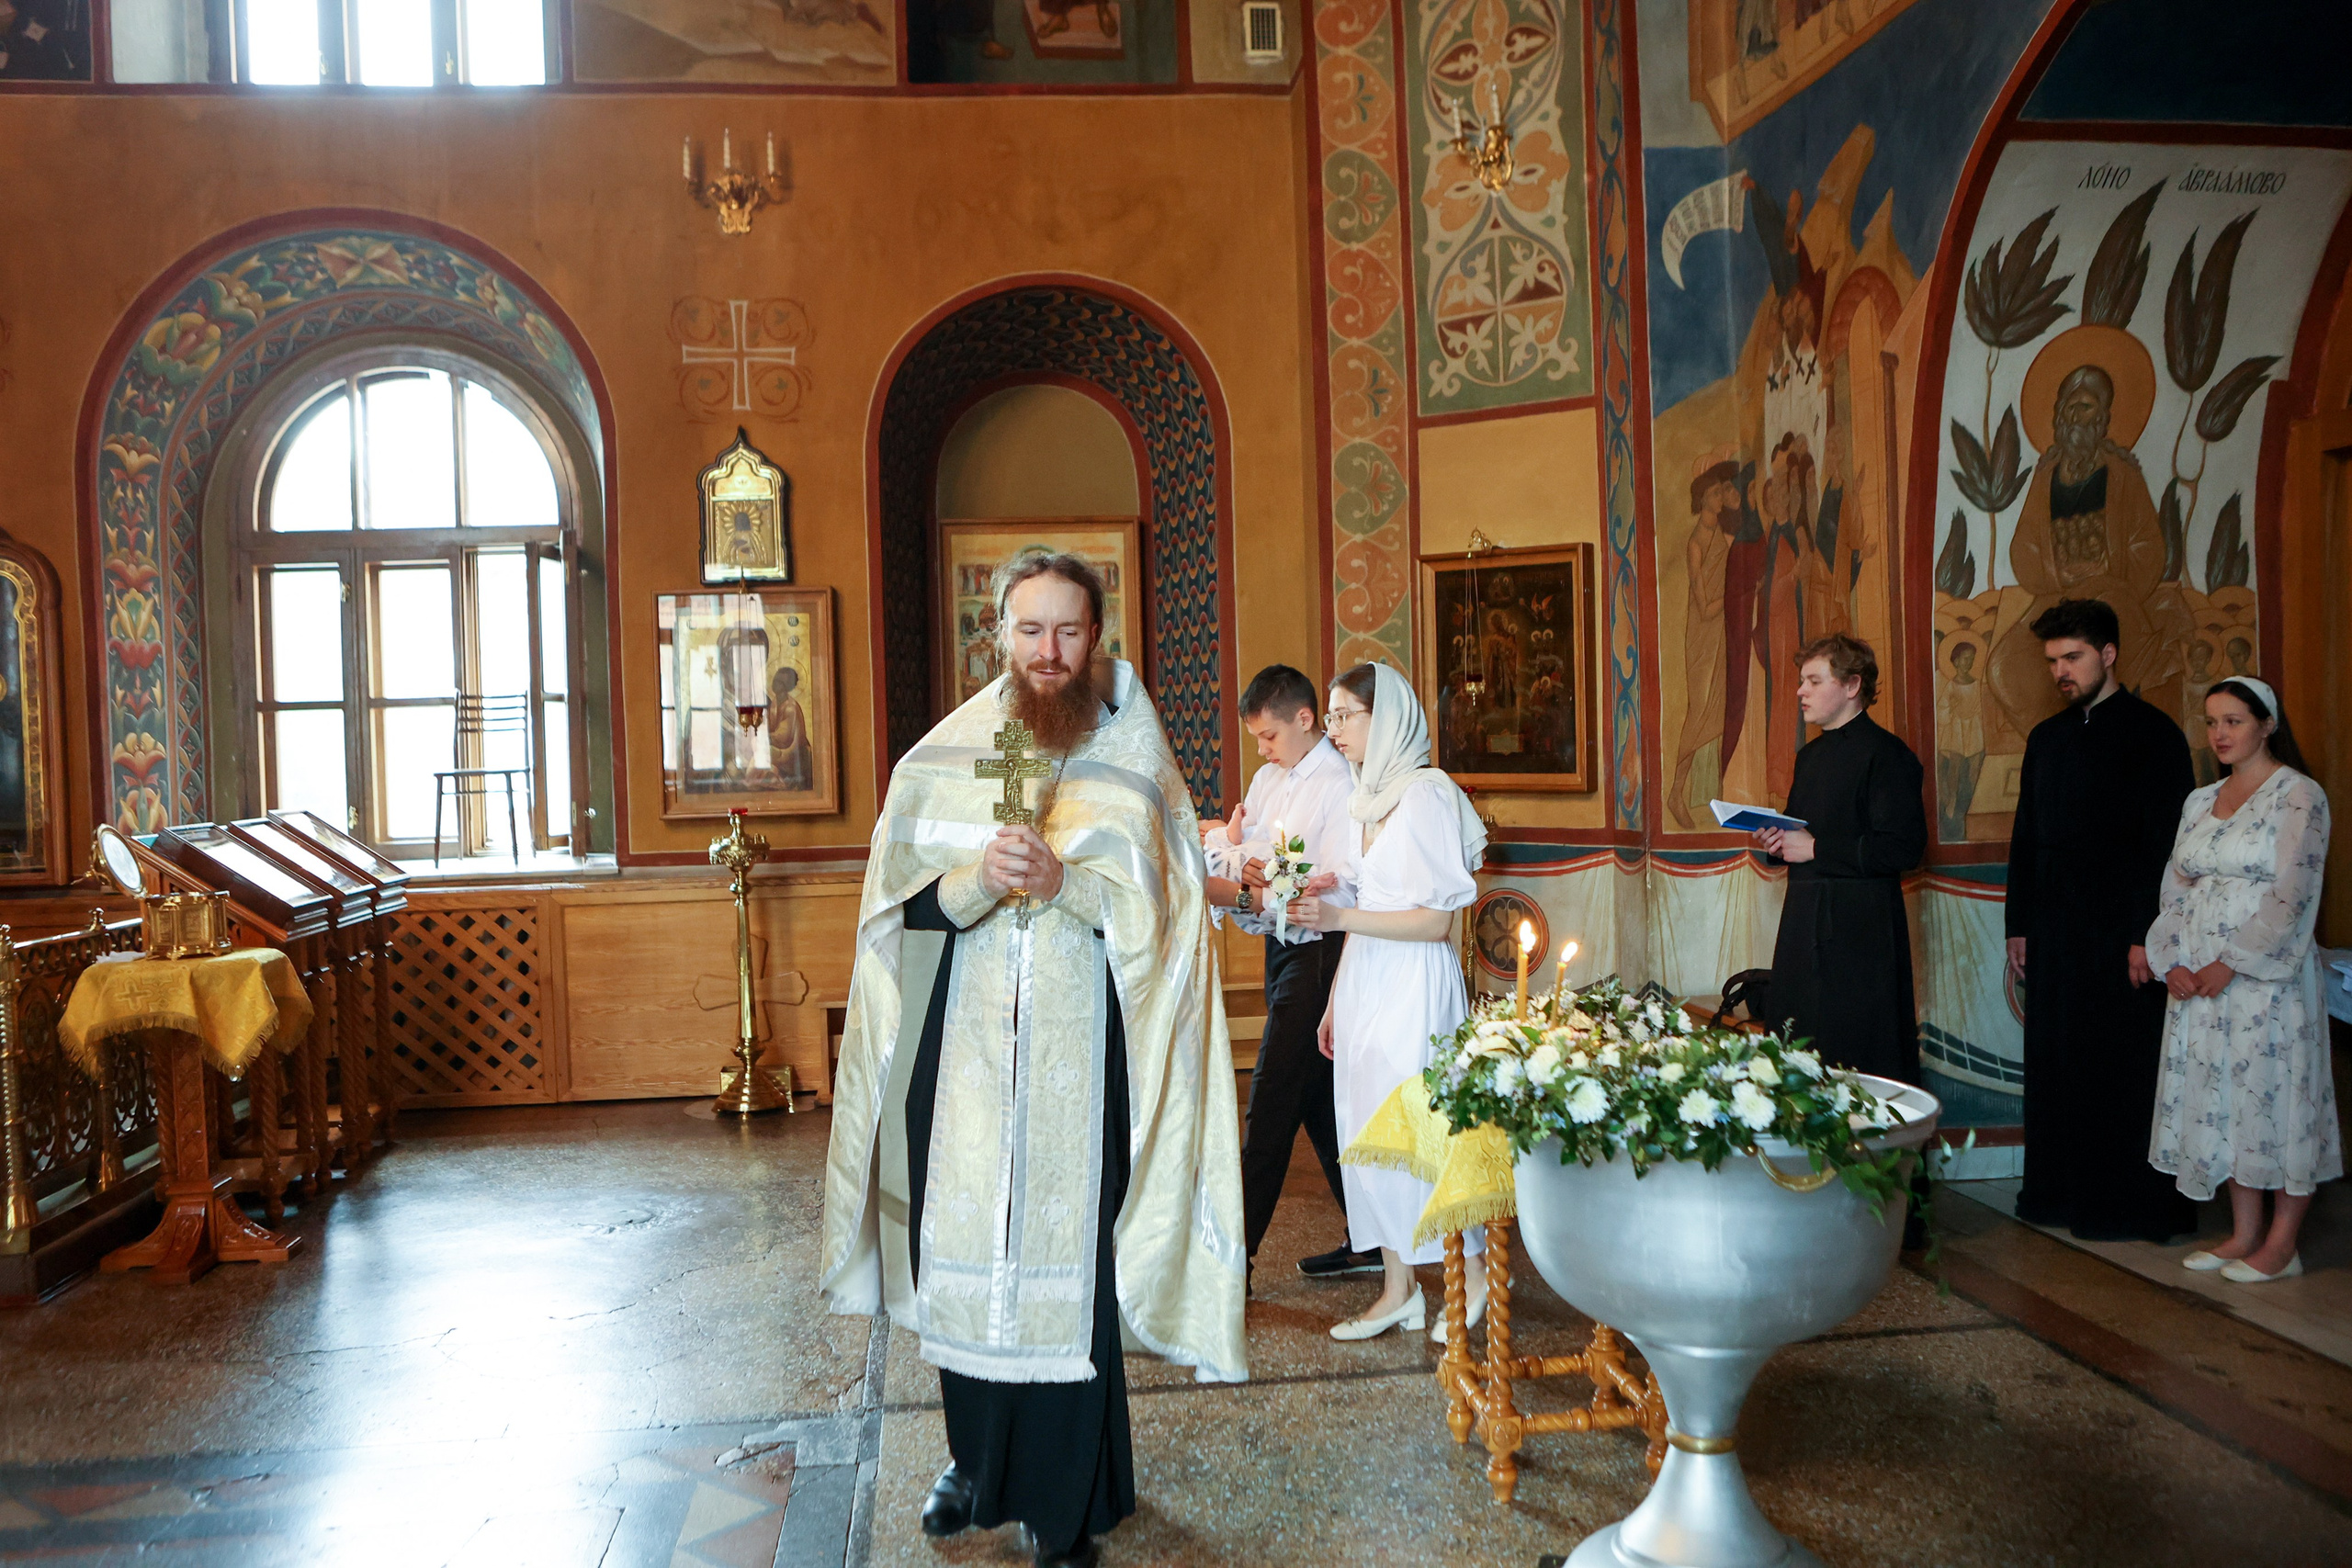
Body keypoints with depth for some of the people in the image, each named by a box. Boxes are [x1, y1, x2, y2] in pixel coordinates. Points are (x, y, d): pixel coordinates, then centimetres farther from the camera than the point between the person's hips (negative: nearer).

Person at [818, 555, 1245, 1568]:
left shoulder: (1135, 760, 2)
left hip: (1081, 1055, -2)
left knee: (1067, 1259, -1)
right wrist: (982, 877, -17)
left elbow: (1161, 912, -3)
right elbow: (902, 902, 2)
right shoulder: (943, 757, 6)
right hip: (963, 1051, 2)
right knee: (964, 1253, 9)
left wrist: (1064, 884, -18)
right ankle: (979, 1463, 32)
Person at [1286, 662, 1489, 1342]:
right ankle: (1397, 1290, 18)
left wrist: (1339, 917, -20)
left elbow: (1435, 921, -16)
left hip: (1413, 987, -8)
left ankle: (1475, 1272, 19)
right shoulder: (1368, 796, 12)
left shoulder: (1426, 795, -13)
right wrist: (1335, 1000, 17)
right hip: (1365, 981, 8)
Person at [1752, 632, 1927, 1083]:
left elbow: (1903, 847, -18)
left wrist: (1816, 848, -18)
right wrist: (1778, 843, 4)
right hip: (1805, 922, 8)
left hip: (1860, 929, -8)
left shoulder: (1885, 754, -10)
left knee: (1861, 1060, -4)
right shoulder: (1810, 755, 17)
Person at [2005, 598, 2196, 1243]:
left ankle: (2134, 1206, 10)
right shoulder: (2047, 737, 15)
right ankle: (2060, 1195, 19)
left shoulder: (2152, 733, -4)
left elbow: (2168, 843, -9)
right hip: (2054, 933, 6)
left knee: (2124, 1068, 0)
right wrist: (2018, 924, 12)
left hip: (2122, 933, -6)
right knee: (2054, 1064, 9)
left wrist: (2148, 935, -15)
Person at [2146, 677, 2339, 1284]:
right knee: (2222, 1099, 9)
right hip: (2198, 979, 6)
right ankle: (2244, 1234, 19)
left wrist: (2231, 962, -17)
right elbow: (2176, 890, 11)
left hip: (2268, 976, -6)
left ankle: (2281, 1244, 9)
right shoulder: (2200, 801, 13)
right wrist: (2174, 962, -2)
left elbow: (2291, 897, -14)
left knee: (2278, 1094, -1)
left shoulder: (2299, 795, -7)